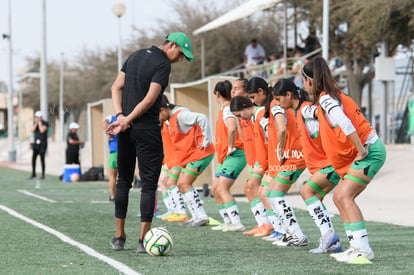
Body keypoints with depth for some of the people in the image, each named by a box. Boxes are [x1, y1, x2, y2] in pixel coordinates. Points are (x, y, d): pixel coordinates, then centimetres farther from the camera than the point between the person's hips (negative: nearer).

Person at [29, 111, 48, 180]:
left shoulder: (45, 123, -7)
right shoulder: (35, 123, 9)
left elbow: (42, 130, -24)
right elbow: (32, 131, -5)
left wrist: (39, 122, -16)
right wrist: (36, 123, -13)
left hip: (43, 144, -5)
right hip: (36, 144, 5)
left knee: (42, 159, -6)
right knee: (33, 159, -1)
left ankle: (43, 175, 2)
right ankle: (33, 174, 11)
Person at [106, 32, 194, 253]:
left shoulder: (135, 56, 15)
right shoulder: (162, 65, -10)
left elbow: (116, 87, 10)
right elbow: (149, 100, -17)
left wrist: (121, 116, -1)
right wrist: (126, 121, -11)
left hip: (125, 129, 7)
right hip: (147, 128, -7)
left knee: (123, 181, 13)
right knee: (149, 183, -3)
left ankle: (119, 236, 16)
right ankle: (144, 239, -5)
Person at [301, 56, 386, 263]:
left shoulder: (325, 99, -16)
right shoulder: (329, 97, 16)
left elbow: (345, 123, -30)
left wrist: (361, 150, -26)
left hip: (369, 151, -10)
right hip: (361, 152, 10)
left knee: (344, 196, -18)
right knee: (339, 197, 8)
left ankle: (363, 249, -22)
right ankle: (357, 247, 8)